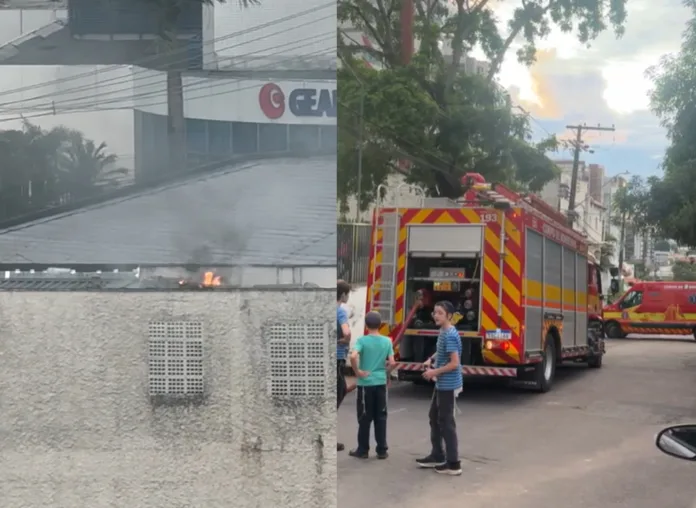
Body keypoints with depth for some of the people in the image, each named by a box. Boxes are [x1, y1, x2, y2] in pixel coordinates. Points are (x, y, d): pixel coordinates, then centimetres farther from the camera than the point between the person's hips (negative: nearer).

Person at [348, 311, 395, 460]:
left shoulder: (362, 340, -9)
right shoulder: (387, 341, 1)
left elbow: (353, 356, -25)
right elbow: (392, 363, -3)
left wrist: (357, 372, -12)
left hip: (365, 383, -3)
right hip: (381, 383, 3)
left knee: (365, 418, 5)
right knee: (381, 418, 9)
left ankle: (363, 450, 11)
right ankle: (382, 450, 12)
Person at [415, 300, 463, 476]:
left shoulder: (450, 335, -20)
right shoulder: (442, 332, 9)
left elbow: (454, 363, -24)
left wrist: (434, 372, -17)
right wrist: (431, 359, 11)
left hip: (448, 385, -10)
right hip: (441, 384, 10)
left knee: (446, 422, -5)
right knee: (434, 417, 19)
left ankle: (453, 464, 2)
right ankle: (437, 456, 30)